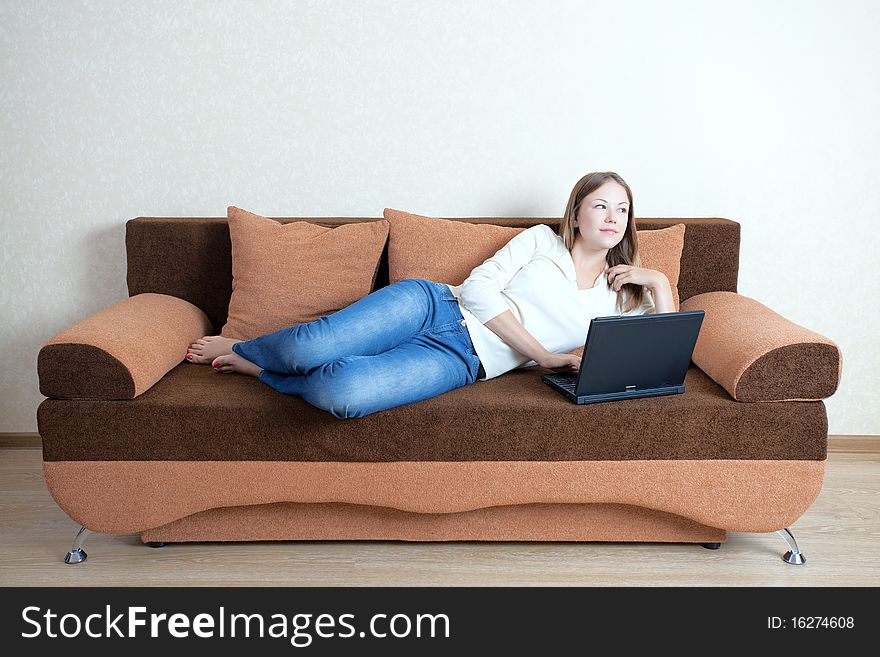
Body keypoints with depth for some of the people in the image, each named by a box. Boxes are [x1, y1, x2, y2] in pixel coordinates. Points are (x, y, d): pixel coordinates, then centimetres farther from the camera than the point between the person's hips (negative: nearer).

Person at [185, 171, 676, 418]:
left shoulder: (619, 301, 17)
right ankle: (240, 349, 11)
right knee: (309, 347, -25)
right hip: (436, 305, 0)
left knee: (340, 393, -31)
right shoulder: (540, 241, 12)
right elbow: (478, 287, -2)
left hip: (462, 361, 0)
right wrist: (542, 354, -8)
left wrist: (660, 283, 2)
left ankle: (255, 369, -1)